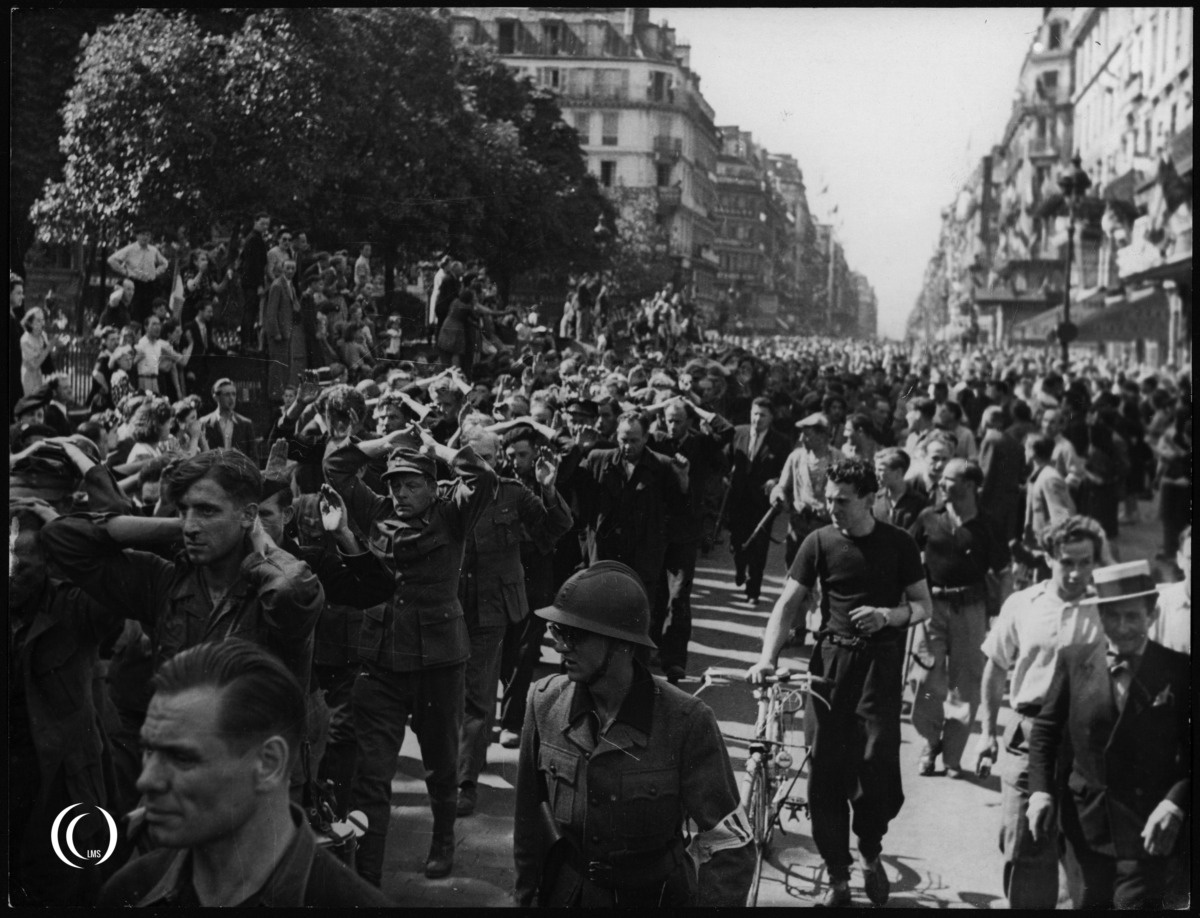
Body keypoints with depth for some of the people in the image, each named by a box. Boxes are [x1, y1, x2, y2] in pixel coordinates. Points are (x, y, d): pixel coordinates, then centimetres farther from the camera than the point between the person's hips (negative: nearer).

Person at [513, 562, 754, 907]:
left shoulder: (686, 722, -24)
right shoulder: (546, 703, -13)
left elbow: (730, 847, -19)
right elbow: (530, 812, 1)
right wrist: (525, 894, 6)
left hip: (654, 895, -3)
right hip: (565, 892, 3)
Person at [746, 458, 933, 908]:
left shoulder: (899, 544, 2)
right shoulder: (820, 542, 3)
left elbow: (924, 606, 7)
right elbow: (788, 603, 1)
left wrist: (888, 614, -14)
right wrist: (767, 656, -13)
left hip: (880, 658, -1)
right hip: (831, 657, 1)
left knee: (877, 758, -13)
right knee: (825, 767, -2)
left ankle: (871, 855, 16)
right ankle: (837, 876, 12)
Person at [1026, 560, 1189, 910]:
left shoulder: (1178, 670, -6)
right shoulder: (1074, 661, 1)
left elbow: (1189, 749, -5)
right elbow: (1045, 729, 7)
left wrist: (1175, 804, -17)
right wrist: (1040, 790, -5)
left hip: (1146, 828, -3)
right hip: (1085, 823, 3)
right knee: (1086, 903, 13)